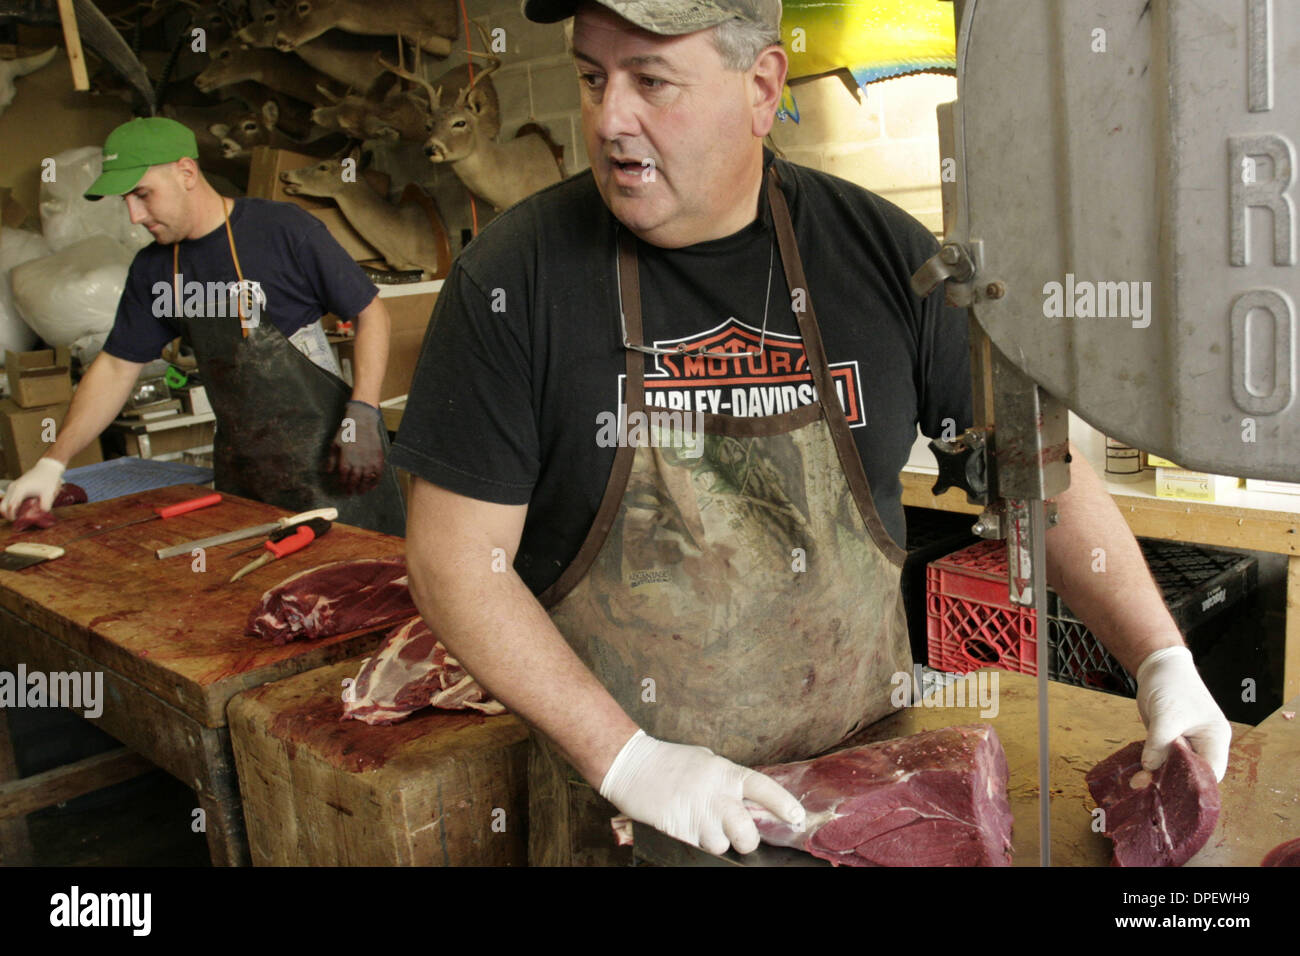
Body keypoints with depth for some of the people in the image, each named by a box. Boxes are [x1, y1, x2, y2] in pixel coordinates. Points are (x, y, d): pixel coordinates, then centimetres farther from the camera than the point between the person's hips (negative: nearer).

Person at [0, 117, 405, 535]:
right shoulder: (154, 269, 9)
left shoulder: (283, 230, -10)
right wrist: (52, 462, 9)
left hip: (326, 456, -5)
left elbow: (371, 313, -7)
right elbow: (115, 367, 15)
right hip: (240, 467, 6)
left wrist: (362, 417, -17)